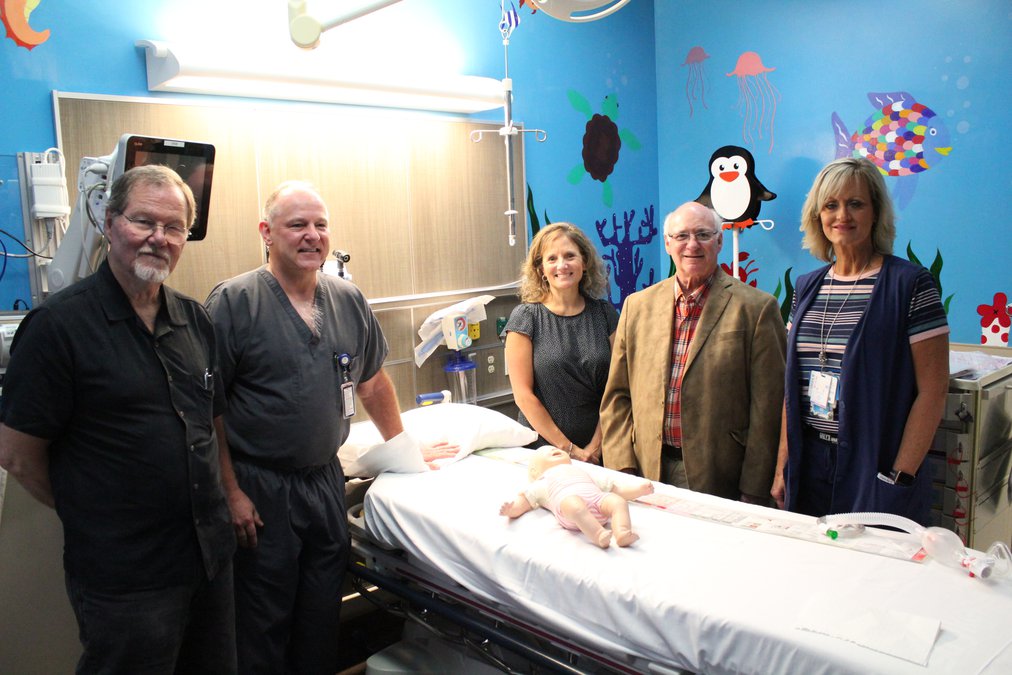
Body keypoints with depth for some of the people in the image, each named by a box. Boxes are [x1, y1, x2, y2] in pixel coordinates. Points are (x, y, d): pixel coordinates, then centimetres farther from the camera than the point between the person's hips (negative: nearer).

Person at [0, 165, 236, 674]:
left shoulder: (195, 320, 5)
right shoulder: (59, 325, -13)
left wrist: (227, 496, 6)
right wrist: (91, 516, 1)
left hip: (212, 557, 6)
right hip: (124, 580, -6)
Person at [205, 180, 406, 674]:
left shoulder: (349, 301, 6)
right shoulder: (233, 301, -10)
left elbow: (372, 382, 17)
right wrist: (231, 492, -13)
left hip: (327, 480, 5)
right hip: (259, 490, -5)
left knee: (323, 617, 16)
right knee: (264, 623, 9)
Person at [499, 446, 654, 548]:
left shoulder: (584, 473, 47)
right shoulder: (541, 485, 37)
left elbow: (617, 490, 43)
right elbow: (521, 504, 23)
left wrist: (638, 489, 29)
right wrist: (511, 510, -1)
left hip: (597, 497, 4)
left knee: (618, 501, -24)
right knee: (576, 507, -37)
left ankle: (622, 533, -45)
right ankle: (599, 535, -53)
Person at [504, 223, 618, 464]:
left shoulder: (604, 313, 2)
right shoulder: (525, 317, -7)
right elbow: (523, 395, -10)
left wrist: (595, 447, -8)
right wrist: (569, 449, -10)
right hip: (542, 447, -2)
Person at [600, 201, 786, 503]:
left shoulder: (756, 308, -4)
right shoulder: (638, 305, 8)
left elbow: (767, 408, -6)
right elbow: (617, 396, 9)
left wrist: (753, 494, -8)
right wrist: (622, 473, 0)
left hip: (720, 479, -3)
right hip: (648, 474, 3)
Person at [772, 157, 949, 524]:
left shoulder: (910, 283, -8)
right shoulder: (807, 287, 8)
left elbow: (932, 390, -10)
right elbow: (793, 385, 10)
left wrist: (899, 479, -14)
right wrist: (782, 467, 7)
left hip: (874, 468, -4)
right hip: (809, 466, 5)